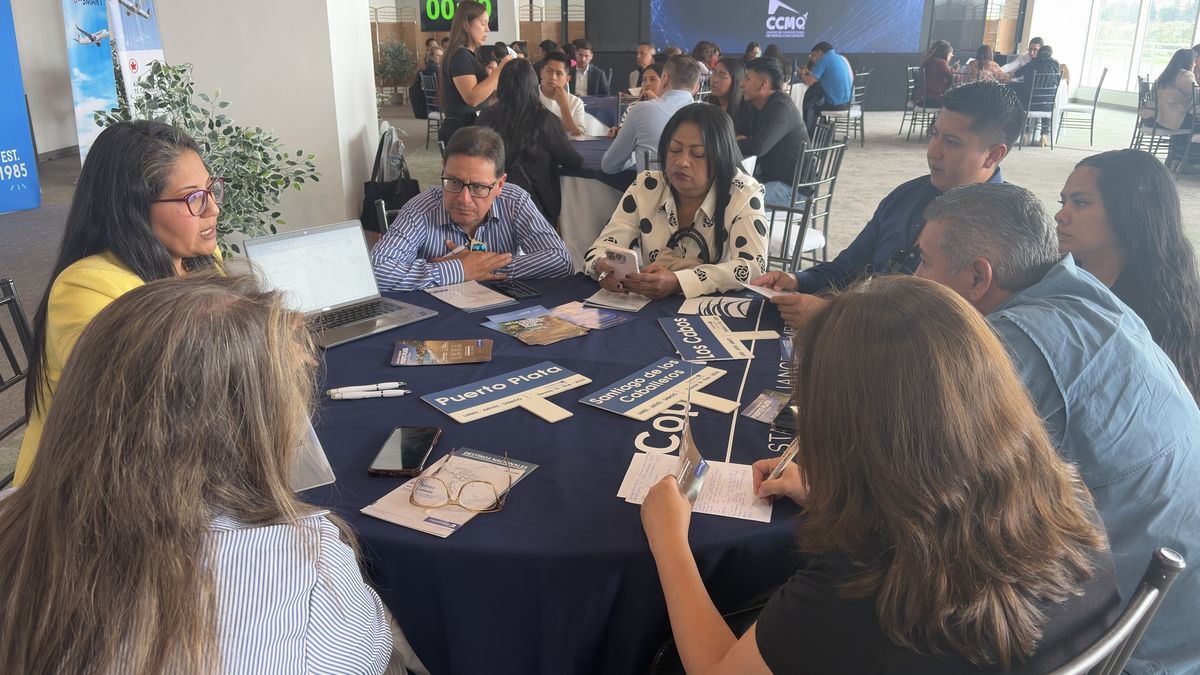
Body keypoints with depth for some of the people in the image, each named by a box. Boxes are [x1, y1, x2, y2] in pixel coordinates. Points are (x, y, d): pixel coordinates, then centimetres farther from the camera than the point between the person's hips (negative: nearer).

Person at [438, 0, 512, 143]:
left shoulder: (472, 55, 17)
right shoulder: (459, 55, -14)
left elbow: (485, 92, 19)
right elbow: (473, 98, -27)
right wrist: (500, 69, -22)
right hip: (460, 132, -10)